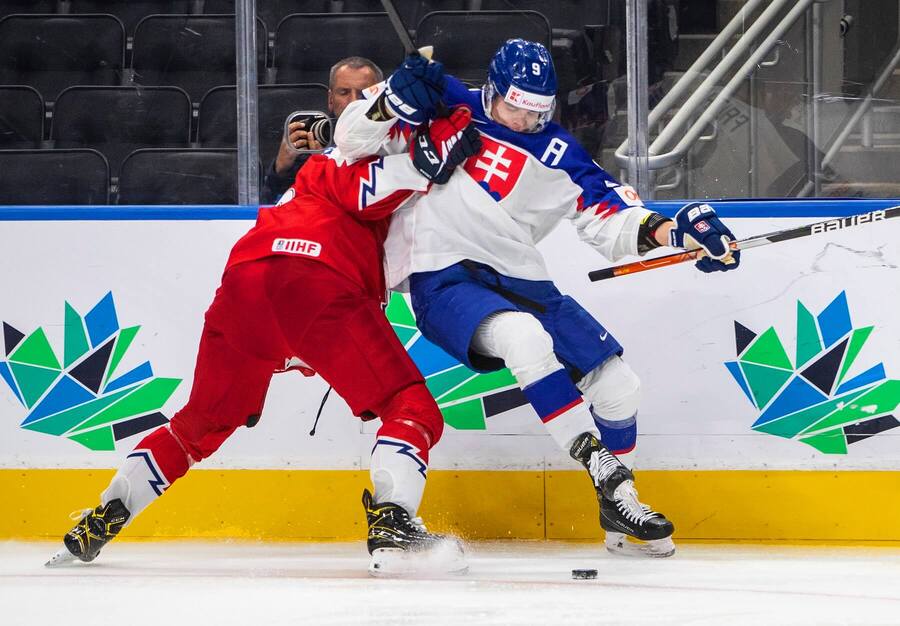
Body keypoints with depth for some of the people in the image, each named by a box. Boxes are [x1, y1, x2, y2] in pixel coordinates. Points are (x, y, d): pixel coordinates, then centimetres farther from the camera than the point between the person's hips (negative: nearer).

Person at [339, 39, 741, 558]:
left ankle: (619, 511, 21)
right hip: (444, 277, -5)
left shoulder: (558, 155, 7)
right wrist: (388, 101, -17)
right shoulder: (448, 108, 3)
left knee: (617, 383, 0)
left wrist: (669, 230, -18)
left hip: (518, 280, 5)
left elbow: (610, 218, 0)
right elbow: (355, 135, 6)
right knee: (523, 336, -35)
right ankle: (605, 475, -30)